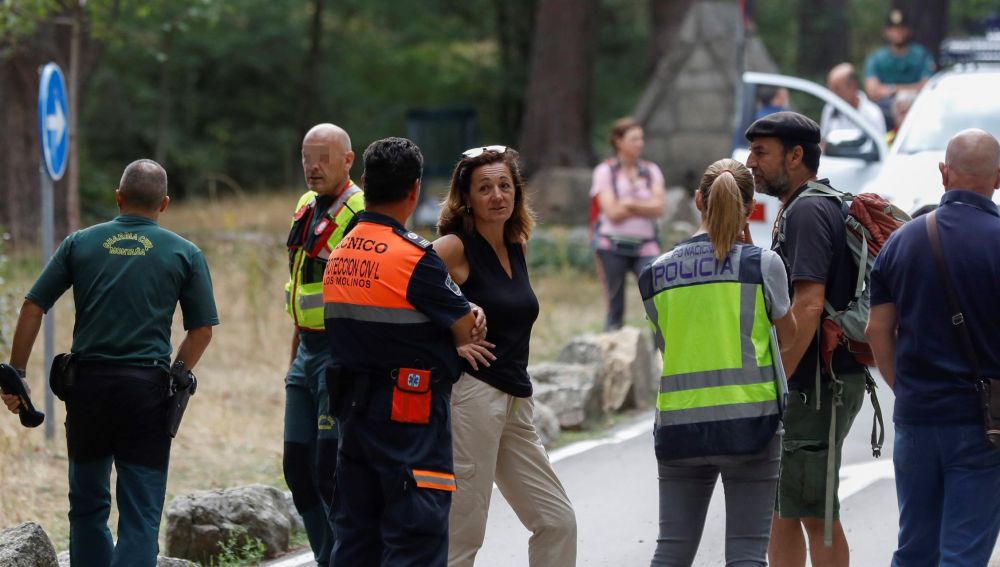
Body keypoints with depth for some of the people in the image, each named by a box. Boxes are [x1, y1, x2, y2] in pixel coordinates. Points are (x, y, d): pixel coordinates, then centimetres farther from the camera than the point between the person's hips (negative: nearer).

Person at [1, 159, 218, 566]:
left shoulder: (80, 243, 8)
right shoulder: (184, 254, 5)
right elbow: (202, 330, 3)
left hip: (88, 381, 2)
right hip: (147, 386, -2)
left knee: (88, 503, 17)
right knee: (141, 513, -1)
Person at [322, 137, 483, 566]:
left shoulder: (339, 255, 8)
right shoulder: (414, 257, -15)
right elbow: (469, 332, -9)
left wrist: (456, 339, 3)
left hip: (352, 406, 8)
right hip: (409, 416, -8)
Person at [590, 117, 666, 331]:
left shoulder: (651, 171, 11)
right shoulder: (605, 171, 2)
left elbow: (659, 208, -2)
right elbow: (612, 213, -8)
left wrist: (629, 204, -9)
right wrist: (645, 207, -2)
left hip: (645, 246, 2)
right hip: (613, 246, -2)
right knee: (615, 307, 2)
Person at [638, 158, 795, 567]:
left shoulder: (657, 273, 5)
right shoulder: (762, 264, -4)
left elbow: (666, 344, 12)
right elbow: (788, 334, 11)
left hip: (677, 423, 3)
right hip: (748, 419, -3)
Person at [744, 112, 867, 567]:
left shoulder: (807, 212, -14)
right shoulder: (797, 210, 18)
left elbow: (808, 304, -24)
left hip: (816, 387, -10)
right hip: (812, 384, 10)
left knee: (816, 516, -6)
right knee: (780, 511, 14)